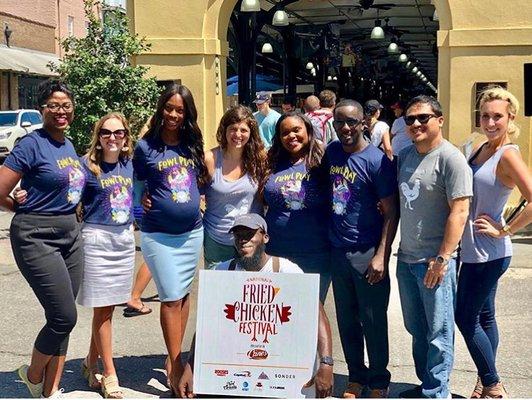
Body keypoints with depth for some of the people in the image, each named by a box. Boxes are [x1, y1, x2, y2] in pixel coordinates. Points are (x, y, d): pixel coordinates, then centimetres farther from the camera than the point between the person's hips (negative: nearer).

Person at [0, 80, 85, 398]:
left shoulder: (69, 145, 12)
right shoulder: (32, 144, -11)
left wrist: (67, 214, 11)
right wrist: (29, 213, 0)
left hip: (70, 236, 7)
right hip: (37, 238, -7)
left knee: (61, 319, 9)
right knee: (65, 317, -8)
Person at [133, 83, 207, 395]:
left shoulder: (193, 144, 4)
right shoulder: (146, 146, -6)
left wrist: (198, 202, 6)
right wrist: (146, 203, -7)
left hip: (193, 232, 4)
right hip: (159, 235, -4)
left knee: (184, 294, 12)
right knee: (171, 298, -3)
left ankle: (175, 356, 25)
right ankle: (176, 365, 6)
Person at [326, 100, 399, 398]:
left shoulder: (377, 161, -13)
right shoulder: (332, 152, 4)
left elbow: (391, 213, -12)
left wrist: (382, 256, -18)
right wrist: (327, 237, 10)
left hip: (367, 254, -5)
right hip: (338, 250, 6)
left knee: (373, 322, 5)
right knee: (347, 319, 15)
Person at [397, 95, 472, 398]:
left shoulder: (450, 158, -12)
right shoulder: (405, 156, 10)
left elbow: (460, 211, -17)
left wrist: (442, 259, -20)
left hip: (434, 261, -7)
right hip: (406, 259, 8)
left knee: (438, 333, 3)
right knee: (416, 328, 18)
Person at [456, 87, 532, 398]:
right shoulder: (482, 149, 7)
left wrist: (503, 231, -19)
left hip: (487, 253, -8)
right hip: (476, 250, 8)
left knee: (465, 318, 0)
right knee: (484, 316, 16)